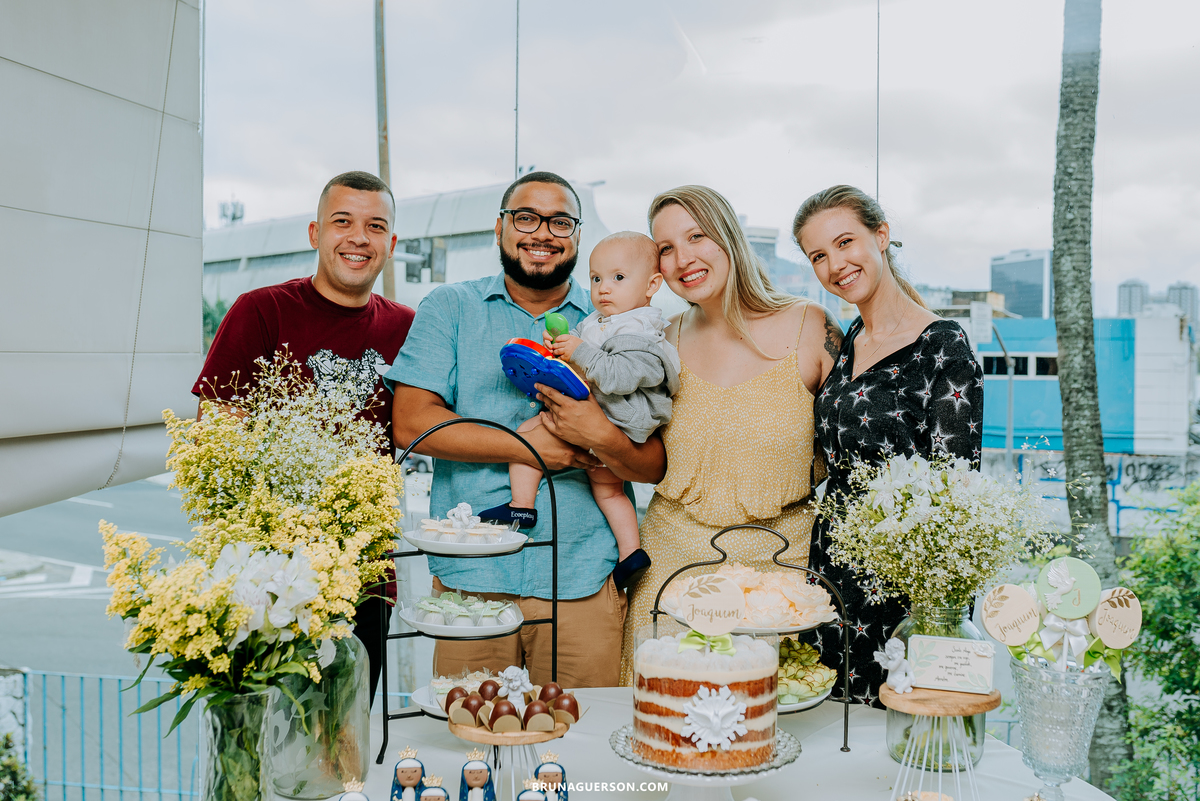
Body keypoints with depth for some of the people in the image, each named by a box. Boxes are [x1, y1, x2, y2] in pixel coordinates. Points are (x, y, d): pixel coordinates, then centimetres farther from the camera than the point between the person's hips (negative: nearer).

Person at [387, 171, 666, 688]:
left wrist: (604, 438, -19)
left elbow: (656, 465, 3)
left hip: (582, 582, 1)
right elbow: (411, 423, -6)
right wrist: (524, 444, -11)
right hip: (469, 579, 0)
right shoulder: (449, 309, 7)